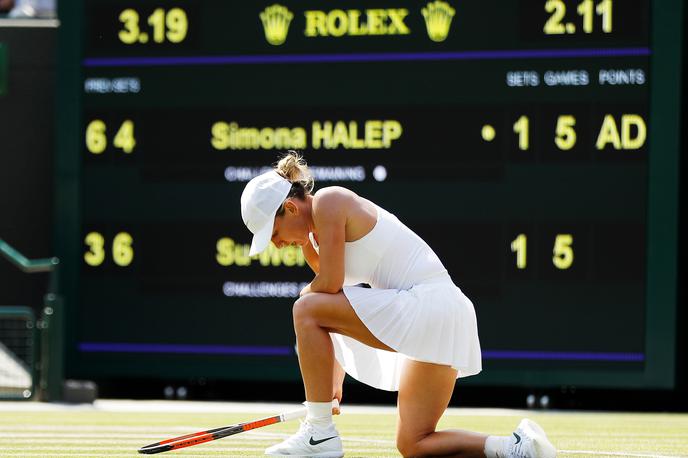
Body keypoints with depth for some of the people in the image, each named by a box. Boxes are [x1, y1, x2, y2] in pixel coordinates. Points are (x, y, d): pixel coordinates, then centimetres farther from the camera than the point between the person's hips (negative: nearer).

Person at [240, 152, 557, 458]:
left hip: (426, 305, -11)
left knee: (305, 309, -11)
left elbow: (330, 284, -15)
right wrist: (334, 381, 19)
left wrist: (305, 295, 7)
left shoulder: (328, 202, -9)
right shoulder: (314, 237, 19)